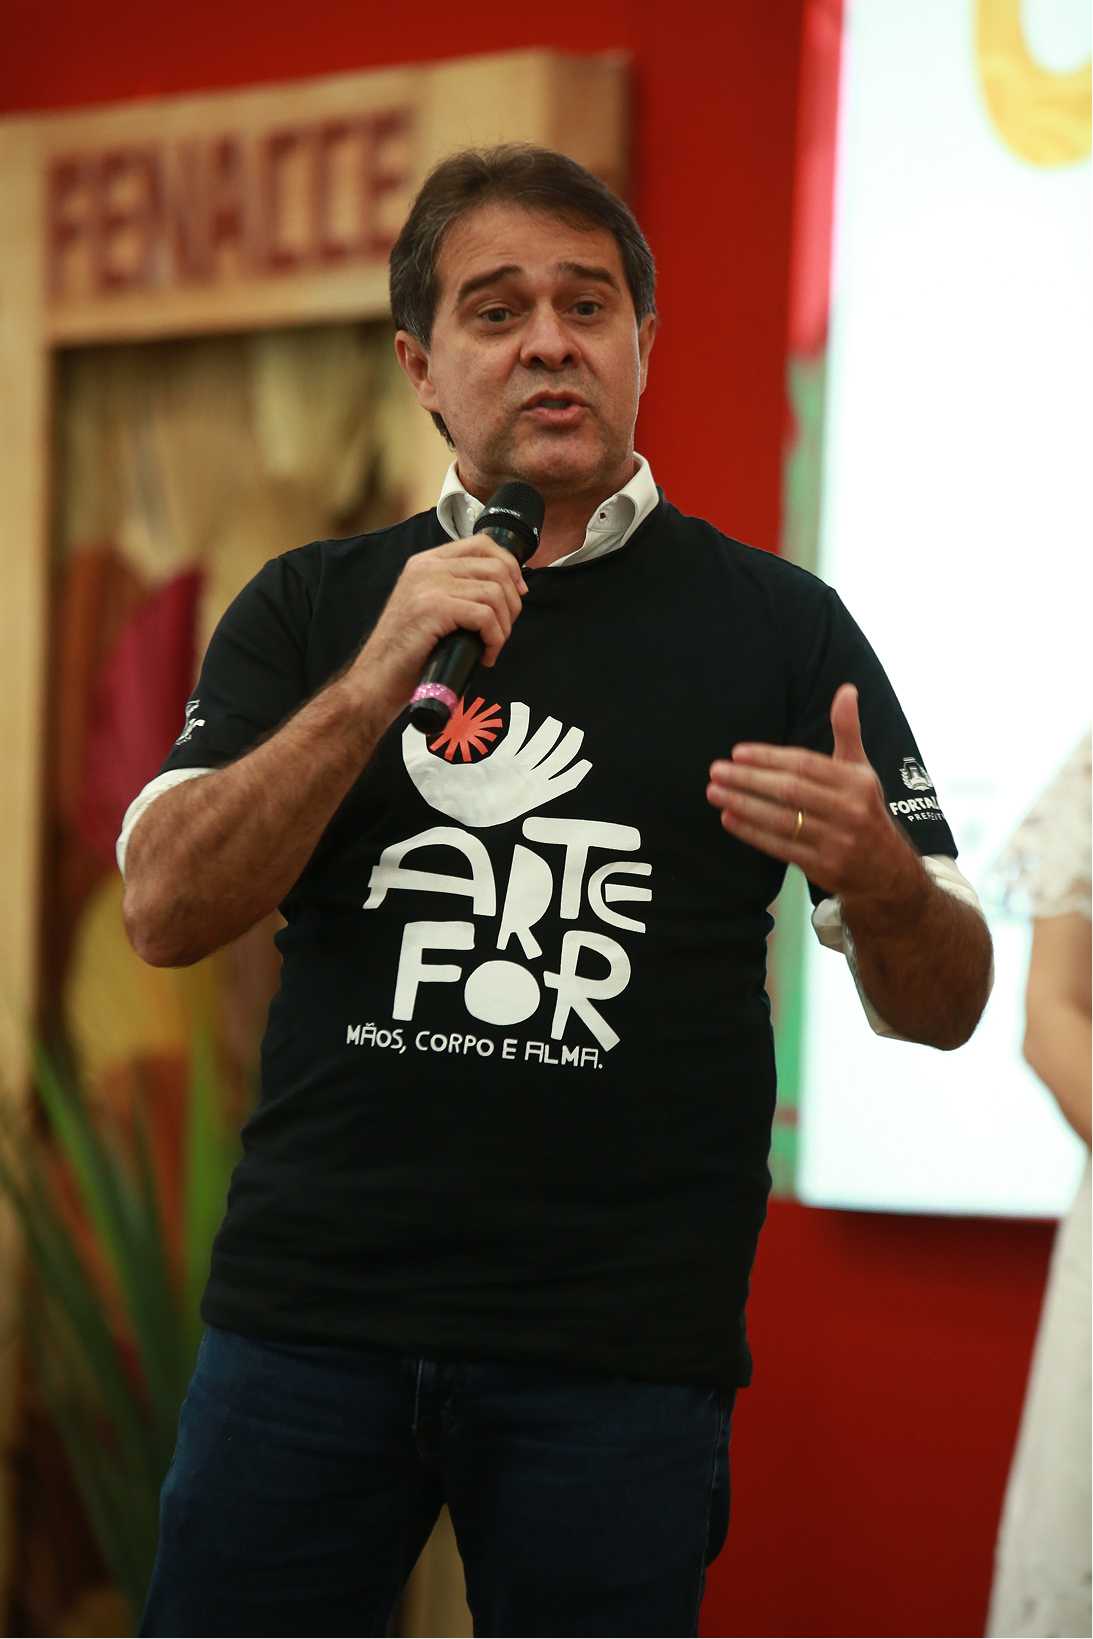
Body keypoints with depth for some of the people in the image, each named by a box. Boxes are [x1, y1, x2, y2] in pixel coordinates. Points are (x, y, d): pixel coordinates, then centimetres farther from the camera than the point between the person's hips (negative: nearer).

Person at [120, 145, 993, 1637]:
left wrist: (871, 875, -19)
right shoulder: (312, 608, 9)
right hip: (310, 1312, 1)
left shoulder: (780, 624, 5)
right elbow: (167, 913, -3)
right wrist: (379, 682, -15)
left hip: (622, 1346, -1)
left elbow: (943, 1007, 4)